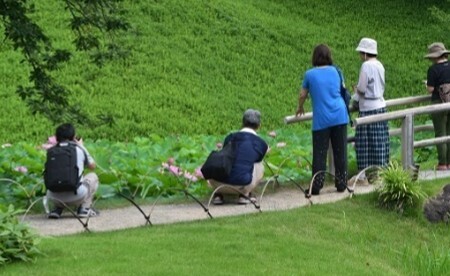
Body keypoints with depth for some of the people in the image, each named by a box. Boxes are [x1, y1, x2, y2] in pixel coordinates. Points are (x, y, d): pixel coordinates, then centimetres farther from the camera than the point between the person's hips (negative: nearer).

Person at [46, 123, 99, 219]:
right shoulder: (79, 149, 4)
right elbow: (92, 166, 22)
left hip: (54, 197, 2)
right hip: (77, 196, -2)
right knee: (93, 177, 27)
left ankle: (57, 208, 16)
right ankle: (84, 208, 13)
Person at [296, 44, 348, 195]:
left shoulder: (310, 74, -2)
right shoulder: (335, 71, 6)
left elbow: (303, 95, 8)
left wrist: (300, 108, 27)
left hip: (321, 119, -3)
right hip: (340, 116, 3)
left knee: (319, 153, 1)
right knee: (340, 152, 8)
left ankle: (316, 186, 0)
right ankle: (341, 183, 12)